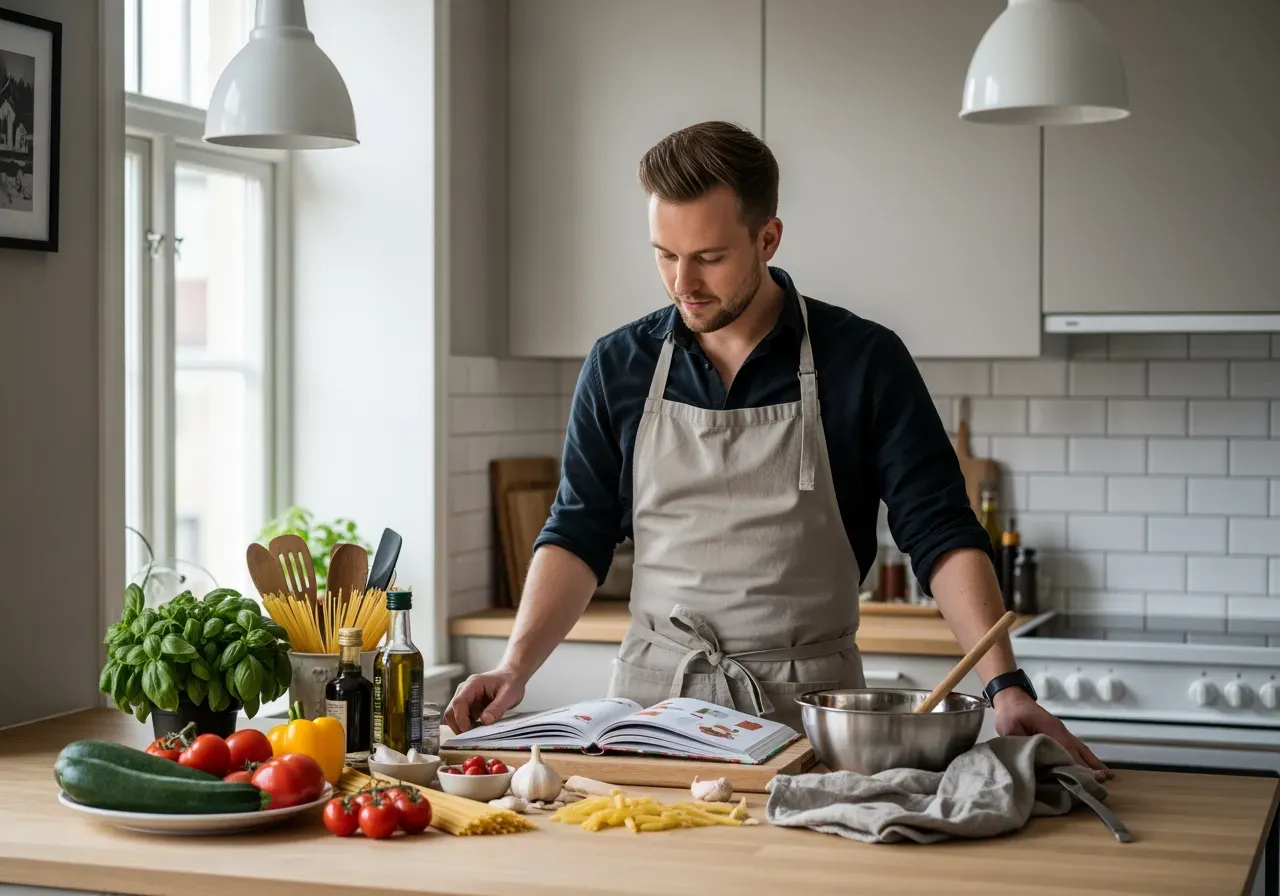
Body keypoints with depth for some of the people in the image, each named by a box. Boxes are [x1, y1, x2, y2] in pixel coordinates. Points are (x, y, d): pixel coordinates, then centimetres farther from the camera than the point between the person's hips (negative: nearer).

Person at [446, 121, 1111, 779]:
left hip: (807, 709, -1)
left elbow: (941, 535, -3)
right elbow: (579, 536, 9)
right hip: (652, 695, 2)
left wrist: (1005, 685, -16)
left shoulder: (864, 361, -2)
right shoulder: (618, 366, 6)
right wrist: (515, 668, -5)